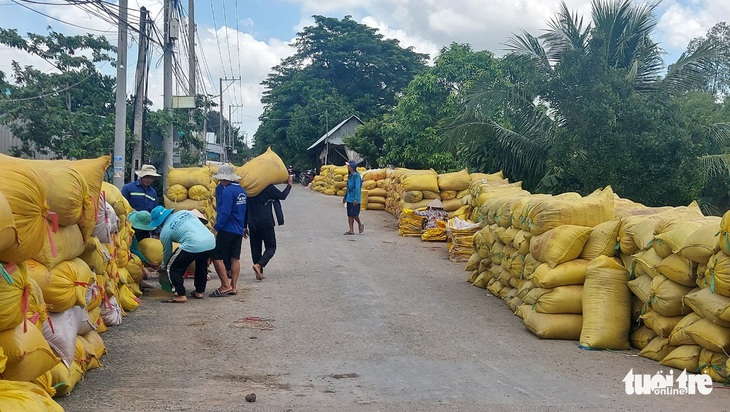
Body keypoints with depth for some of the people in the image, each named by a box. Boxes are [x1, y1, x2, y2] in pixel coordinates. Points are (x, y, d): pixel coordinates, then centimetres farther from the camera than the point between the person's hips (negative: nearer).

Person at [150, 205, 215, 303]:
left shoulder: (165, 231, 11)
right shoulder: (185, 212, 23)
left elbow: (167, 252, 22)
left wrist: (163, 267, 40)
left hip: (193, 245, -6)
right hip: (211, 241, 7)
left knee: (173, 267, 13)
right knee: (201, 265, 33)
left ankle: (180, 295, 9)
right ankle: (199, 291, 40)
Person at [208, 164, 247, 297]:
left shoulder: (227, 191, -15)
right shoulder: (242, 190, 12)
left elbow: (224, 212, -21)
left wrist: (216, 228, -16)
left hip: (227, 230, -9)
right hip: (239, 230, 9)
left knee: (216, 256, -3)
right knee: (235, 258, 9)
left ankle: (226, 286, -8)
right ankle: (234, 286, 10)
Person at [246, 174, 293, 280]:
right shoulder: (269, 187, -8)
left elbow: (245, 208, 10)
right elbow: (282, 196, 2)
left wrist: (245, 226, 15)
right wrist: (289, 184, 17)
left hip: (252, 223, 5)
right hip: (266, 223, -5)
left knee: (255, 248, 13)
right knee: (271, 247, 4)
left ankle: (259, 273, 13)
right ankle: (259, 265, -19)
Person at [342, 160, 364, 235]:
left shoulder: (356, 175, -15)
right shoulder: (350, 175, 12)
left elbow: (357, 188, -19)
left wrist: (356, 199, -22)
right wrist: (345, 196, 25)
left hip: (354, 199, -9)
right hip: (349, 198, 9)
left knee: (354, 214, -6)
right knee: (349, 215, 7)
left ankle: (360, 225, 19)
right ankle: (351, 231, 10)